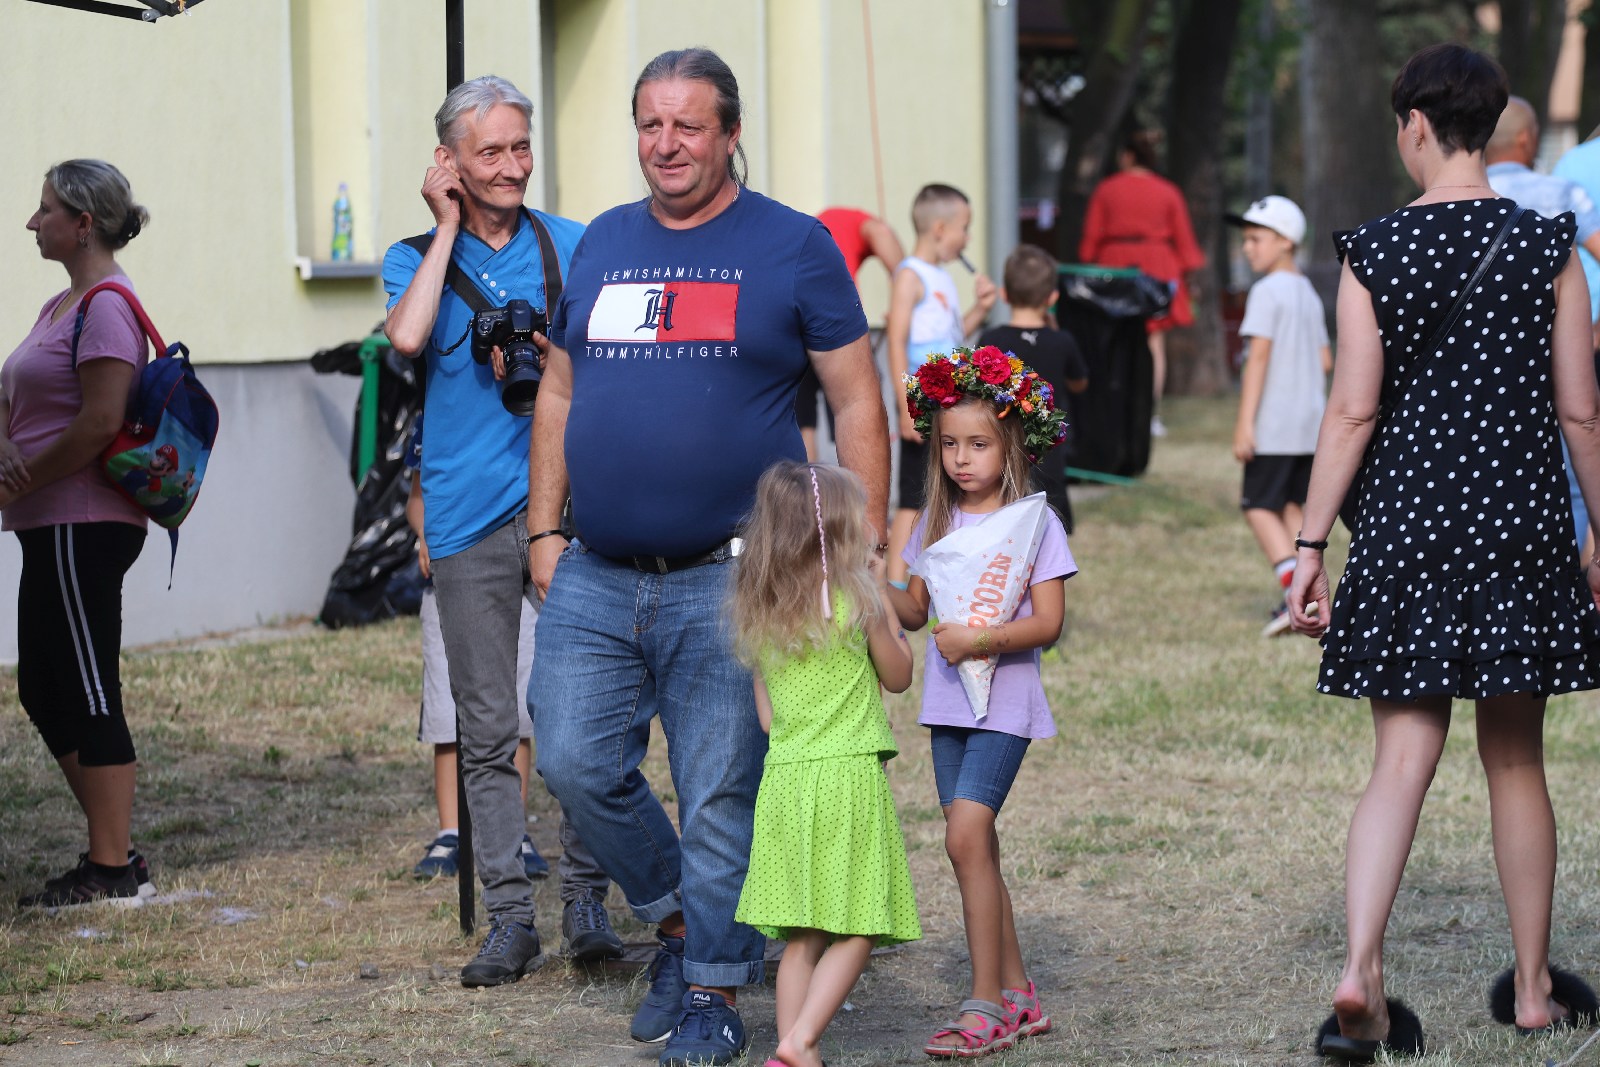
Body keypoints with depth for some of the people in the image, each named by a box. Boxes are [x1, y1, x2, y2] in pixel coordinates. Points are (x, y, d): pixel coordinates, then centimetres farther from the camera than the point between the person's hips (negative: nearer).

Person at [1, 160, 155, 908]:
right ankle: (112, 855, 19)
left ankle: (113, 870, 0)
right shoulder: (60, 306, 17)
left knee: (89, 696, -6)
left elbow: (100, 423, -22)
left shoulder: (106, 307, -13)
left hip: (83, 528, -10)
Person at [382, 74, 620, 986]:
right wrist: (448, 229, -6)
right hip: (470, 521, 0)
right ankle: (511, 918, 6)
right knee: (489, 731, 2)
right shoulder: (419, 255, 7)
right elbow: (408, 337, -14)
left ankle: (587, 902, 8)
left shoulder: (572, 245, 9)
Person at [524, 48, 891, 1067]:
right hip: (595, 581, 5)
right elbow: (559, 394, 19)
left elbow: (858, 407, -1)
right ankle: (681, 920, 23)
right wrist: (545, 529, 11)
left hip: (729, 581, -4)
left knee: (719, 797, 0)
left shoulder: (794, 247, -1)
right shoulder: (602, 245, 12)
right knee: (577, 764, 0)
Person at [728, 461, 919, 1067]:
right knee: (857, 930, -1)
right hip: (849, 774, -5)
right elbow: (898, 677, 10)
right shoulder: (857, 599, -6)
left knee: (802, 937, 8)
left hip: (784, 777, 5)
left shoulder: (758, 613, 9)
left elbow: (767, 715, 14)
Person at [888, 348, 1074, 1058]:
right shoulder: (938, 520, 10)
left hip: (1005, 700, -6)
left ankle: (986, 1006, -14)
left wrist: (983, 640, -25)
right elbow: (915, 610, 11)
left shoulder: (1033, 522, -6)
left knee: (966, 833, -17)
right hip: (948, 703, 6)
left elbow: (1048, 624, -12)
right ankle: (1017, 995, 20)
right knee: (975, 844, 8)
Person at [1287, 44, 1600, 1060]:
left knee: (1403, 757, 1)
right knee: (1516, 758, 11)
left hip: (1406, 521, 0)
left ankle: (1362, 971, -16)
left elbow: (1352, 413, -6)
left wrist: (1311, 545, -1)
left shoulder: (1372, 253, -4)